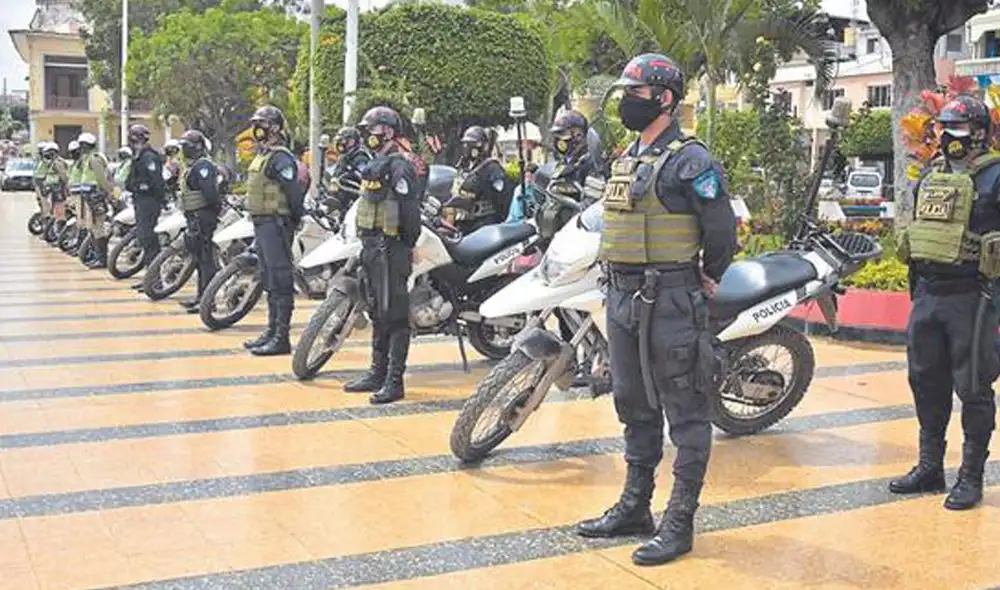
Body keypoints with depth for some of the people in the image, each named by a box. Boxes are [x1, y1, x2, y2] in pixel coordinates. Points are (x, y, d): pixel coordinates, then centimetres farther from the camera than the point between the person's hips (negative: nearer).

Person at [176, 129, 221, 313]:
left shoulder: (202, 165, -15)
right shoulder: (191, 165, 20)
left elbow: (209, 191, -26)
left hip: (203, 216, -11)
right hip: (194, 216, 11)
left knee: (205, 258, -10)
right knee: (200, 258, 15)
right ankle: (201, 295, 23)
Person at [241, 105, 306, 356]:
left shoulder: (280, 158, -14)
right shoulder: (262, 155, 18)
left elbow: (294, 192, -18)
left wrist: (297, 219, -13)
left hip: (276, 224, -11)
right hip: (262, 223, 11)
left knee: (280, 281, -9)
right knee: (269, 281, 15)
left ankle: (282, 338, -8)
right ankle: (272, 330, 23)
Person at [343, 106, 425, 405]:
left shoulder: (400, 166, -12)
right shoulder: (377, 164, 20)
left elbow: (409, 211, -19)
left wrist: (407, 244, -20)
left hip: (390, 247, -11)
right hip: (372, 245, 11)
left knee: (394, 315, -8)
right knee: (377, 313, 16)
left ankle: (394, 381, -6)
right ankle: (378, 372, 25)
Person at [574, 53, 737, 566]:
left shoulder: (691, 160, -11)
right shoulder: (625, 160, 16)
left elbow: (722, 231, -11)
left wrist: (707, 280, 0)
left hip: (671, 302, -9)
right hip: (622, 298, 9)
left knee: (685, 413, 0)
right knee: (634, 408, 16)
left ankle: (679, 523, 5)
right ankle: (634, 508, 28)